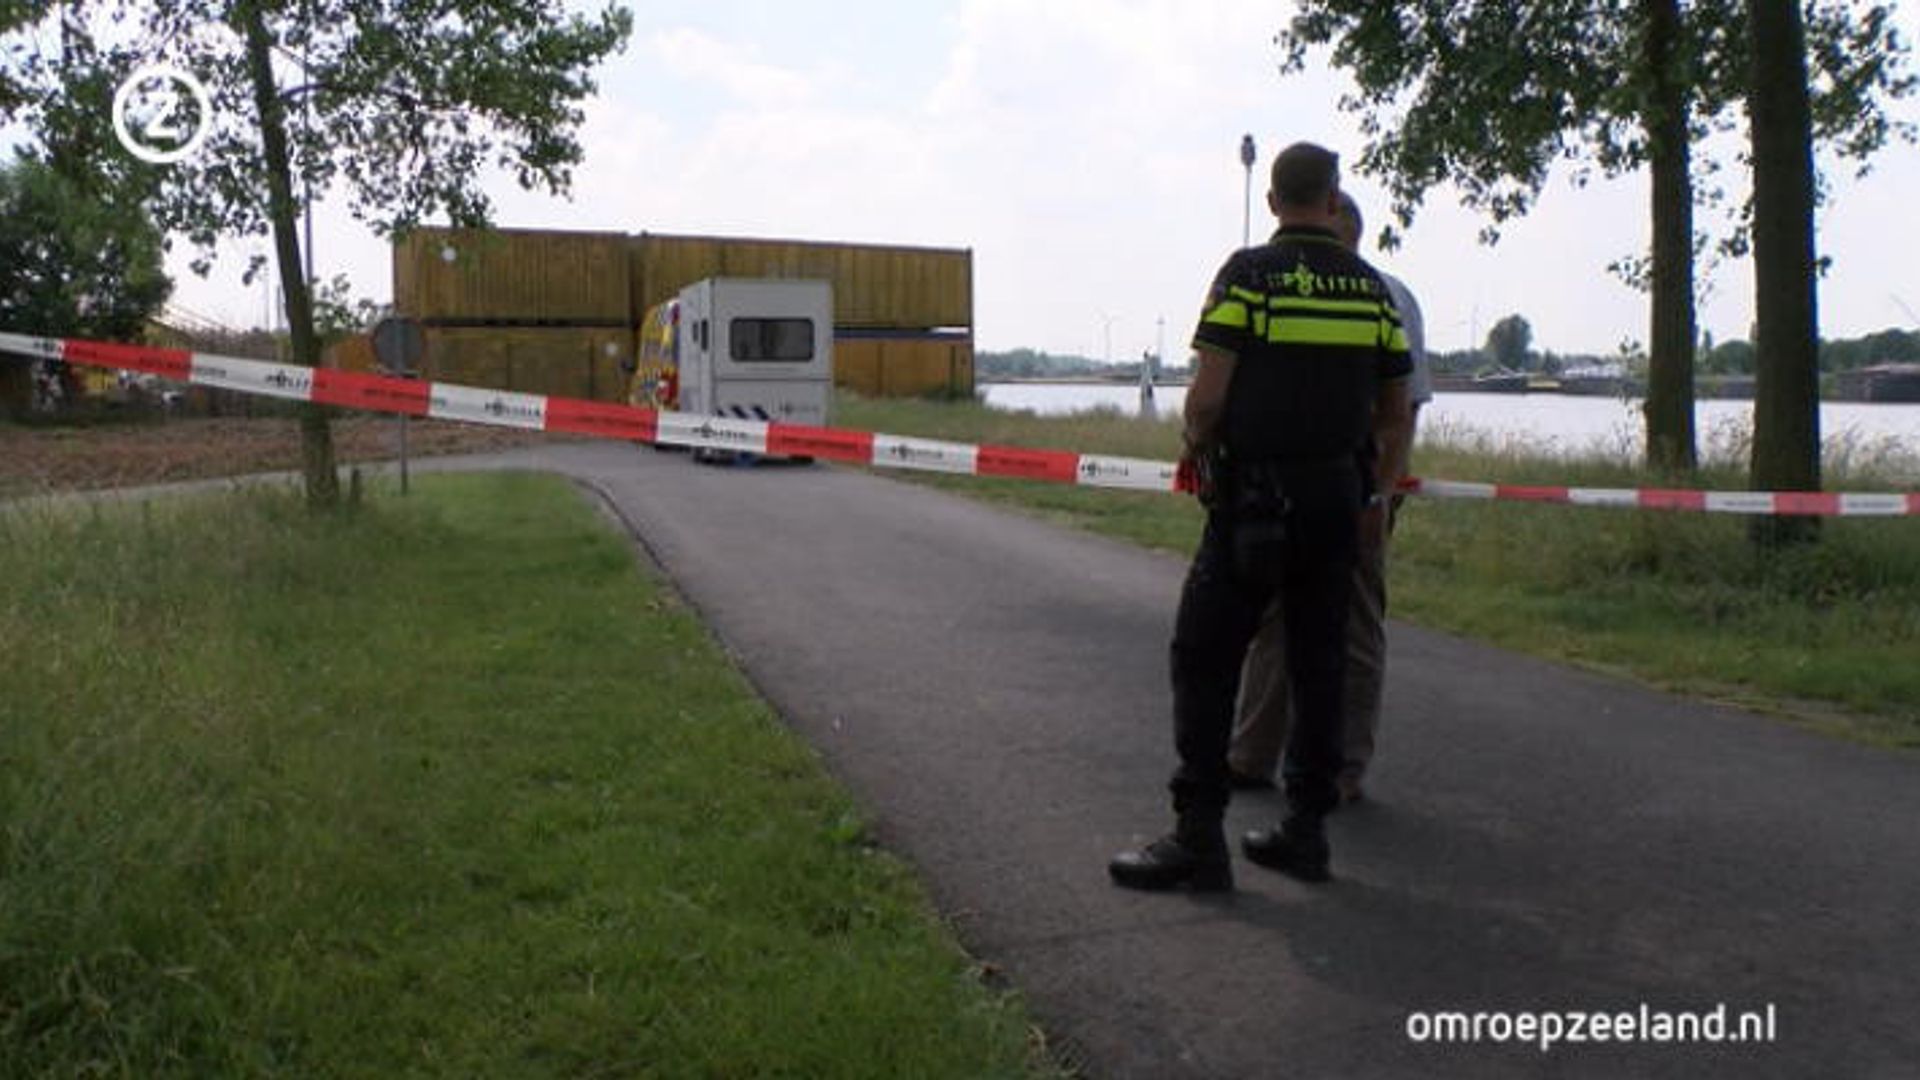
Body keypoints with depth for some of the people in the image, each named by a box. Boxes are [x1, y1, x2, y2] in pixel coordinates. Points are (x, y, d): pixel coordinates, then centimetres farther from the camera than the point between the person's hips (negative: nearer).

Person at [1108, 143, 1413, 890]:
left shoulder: (1249, 275, -7)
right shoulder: (1372, 288, 9)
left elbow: (1207, 395, -14)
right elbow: (1396, 414, 13)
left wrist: (1196, 447, 6)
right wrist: (1377, 492, 24)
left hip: (1253, 499, -5)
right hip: (1339, 502, 5)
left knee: (1206, 659, 0)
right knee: (1319, 664, 12)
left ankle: (1199, 836, -1)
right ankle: (1306, 828, 18)